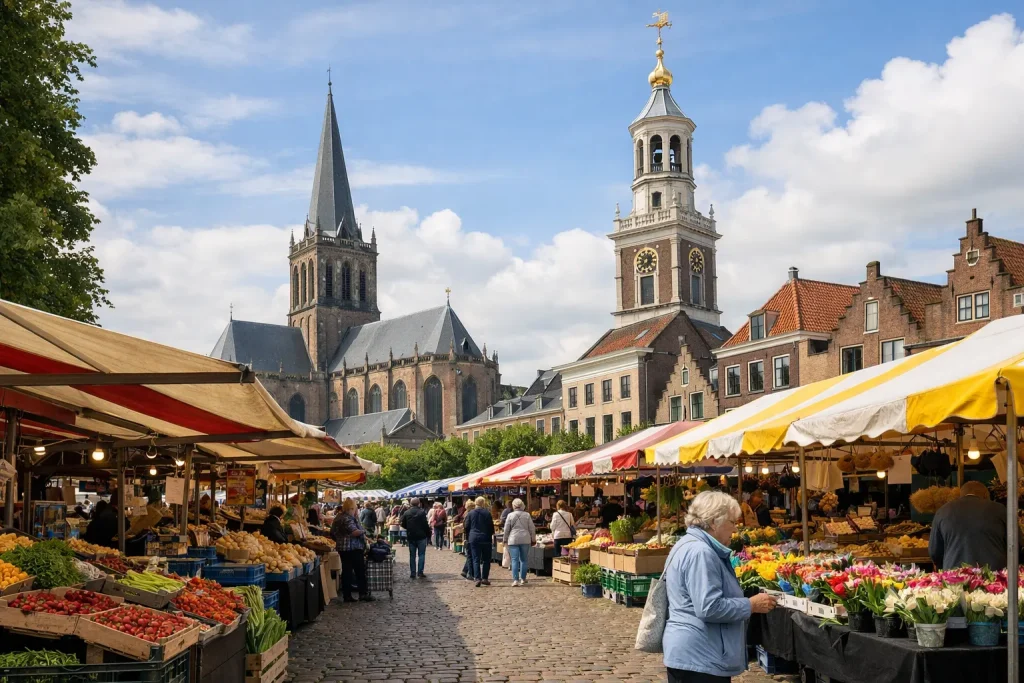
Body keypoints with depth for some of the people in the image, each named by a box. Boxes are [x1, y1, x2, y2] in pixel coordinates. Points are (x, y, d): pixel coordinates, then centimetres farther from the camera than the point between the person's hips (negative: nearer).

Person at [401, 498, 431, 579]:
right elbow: (425, 525, -13)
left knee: (412, 555, 9)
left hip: (411, 537, 3)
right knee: (421, 554, 4)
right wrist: (428, 534, -1)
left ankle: (412, 573, 9)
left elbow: (403, 525, 5)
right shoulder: (422, 512, -12)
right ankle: (420, 572, -2)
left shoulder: (406, 513, 0)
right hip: (421, 536, -3)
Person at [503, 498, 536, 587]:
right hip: (525, 540, 1)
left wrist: (505, 540, 14)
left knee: (515, 560, -1)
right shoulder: (527, 515, 3)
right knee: (524, 560, 11)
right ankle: (522, 579, 15)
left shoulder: (510, 515, 0)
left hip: (513, 540, -1)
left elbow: (506, 529, 3)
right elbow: (532, 529, 6)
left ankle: (515, 580, -8)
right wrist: (533, 539, 16)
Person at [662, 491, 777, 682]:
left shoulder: (691, 546, 15)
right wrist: (751, 605, -15)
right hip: (699, 658, -11)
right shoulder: (700, 552, -20)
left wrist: (745, 602, 17)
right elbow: (709, 608, -26)